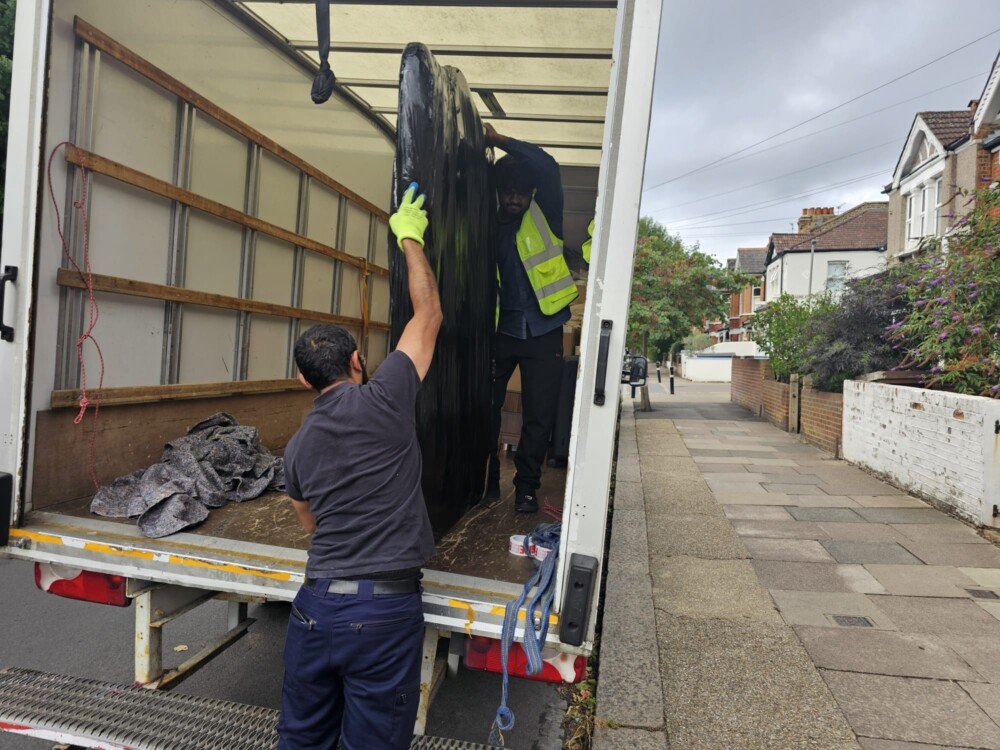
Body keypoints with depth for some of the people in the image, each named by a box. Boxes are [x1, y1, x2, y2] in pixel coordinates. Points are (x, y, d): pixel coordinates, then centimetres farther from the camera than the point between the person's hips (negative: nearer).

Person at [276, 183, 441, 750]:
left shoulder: (298, 447, 8)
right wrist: (411, 238, 14)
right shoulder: (383, 399, -9)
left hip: (316, 603, 5)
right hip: (386, 608, -5)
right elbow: (428, 314, 2)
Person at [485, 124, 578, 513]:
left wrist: (500, 140, -10)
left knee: (539, 415, 0)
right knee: (486, 408, 3)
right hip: (499, 330, 2)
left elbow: (548, 168, -12)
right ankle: (487, 480, 19)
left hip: (543, 331, -1)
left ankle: (527, 486, 13)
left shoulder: (544, 218, 3)